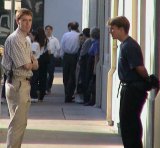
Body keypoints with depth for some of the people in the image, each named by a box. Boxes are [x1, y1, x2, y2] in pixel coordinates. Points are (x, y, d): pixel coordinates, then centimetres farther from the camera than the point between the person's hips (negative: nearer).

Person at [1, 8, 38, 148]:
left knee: (21, 122, 17)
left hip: (24, 83, 10)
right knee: (17, 122, -8)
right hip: (17, 83, -10)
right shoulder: (14, 39, -15)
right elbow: (26, 65, -18)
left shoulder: (25, 40, 16)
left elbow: (35, 64, 16)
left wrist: (31, 62, -6)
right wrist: (32, 63, 3)